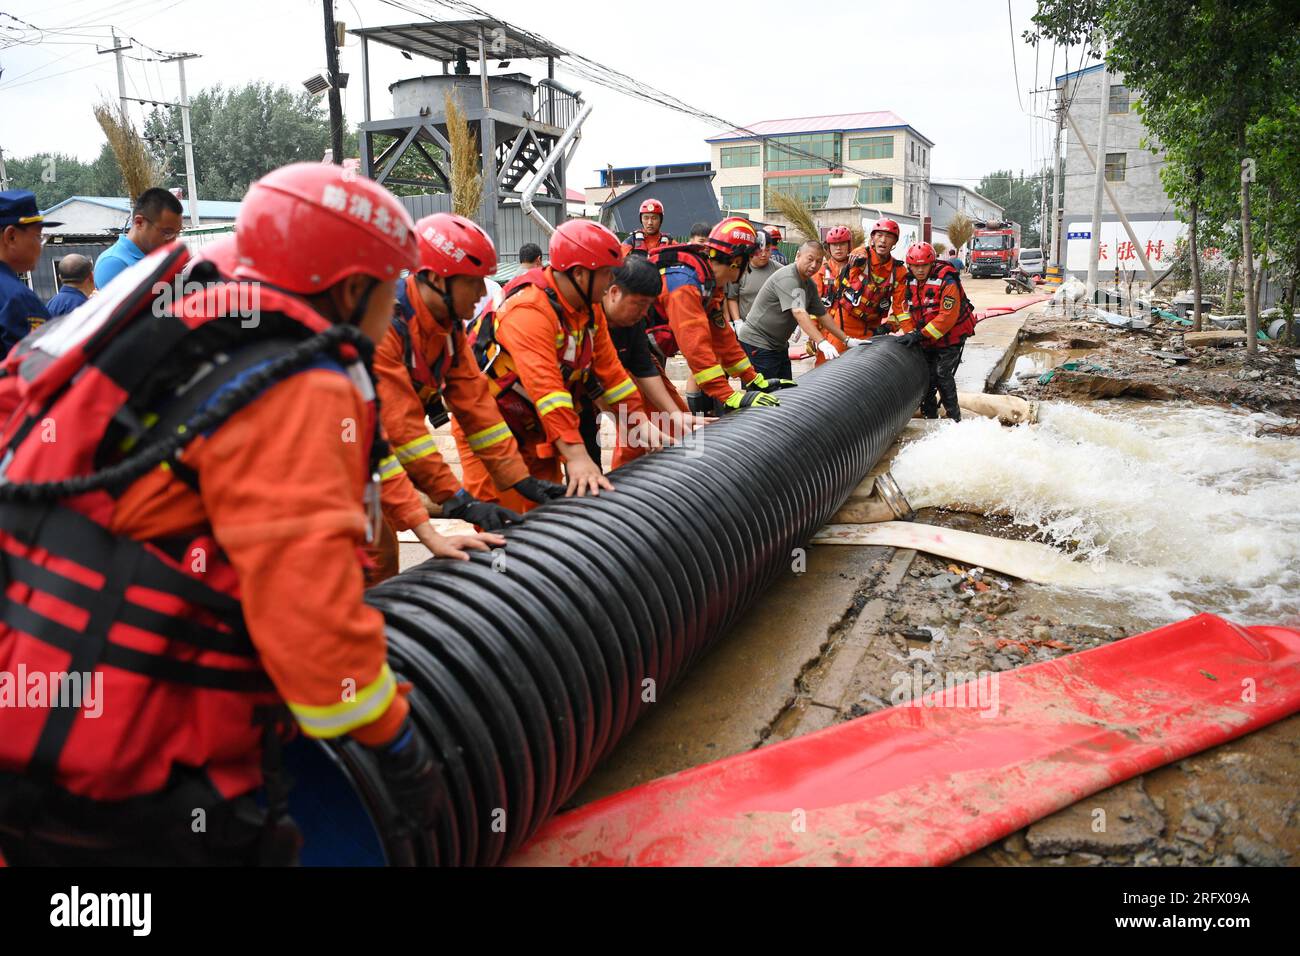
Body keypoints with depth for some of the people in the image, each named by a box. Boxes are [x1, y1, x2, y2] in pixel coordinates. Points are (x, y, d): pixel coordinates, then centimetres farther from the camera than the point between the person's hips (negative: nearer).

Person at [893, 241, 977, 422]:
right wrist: (910, 334, -12)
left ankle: (954, 416, -1)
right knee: (926, 374, 9)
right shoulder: (911, 281, -2)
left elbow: (948, 316, -28)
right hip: (926, 339, 7)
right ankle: (930, 415, 22)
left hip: (951, 336, -7)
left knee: (942, 373, -12)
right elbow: (906, 310, 4)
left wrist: (920, 335, -31)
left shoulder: (946, 281, -23)